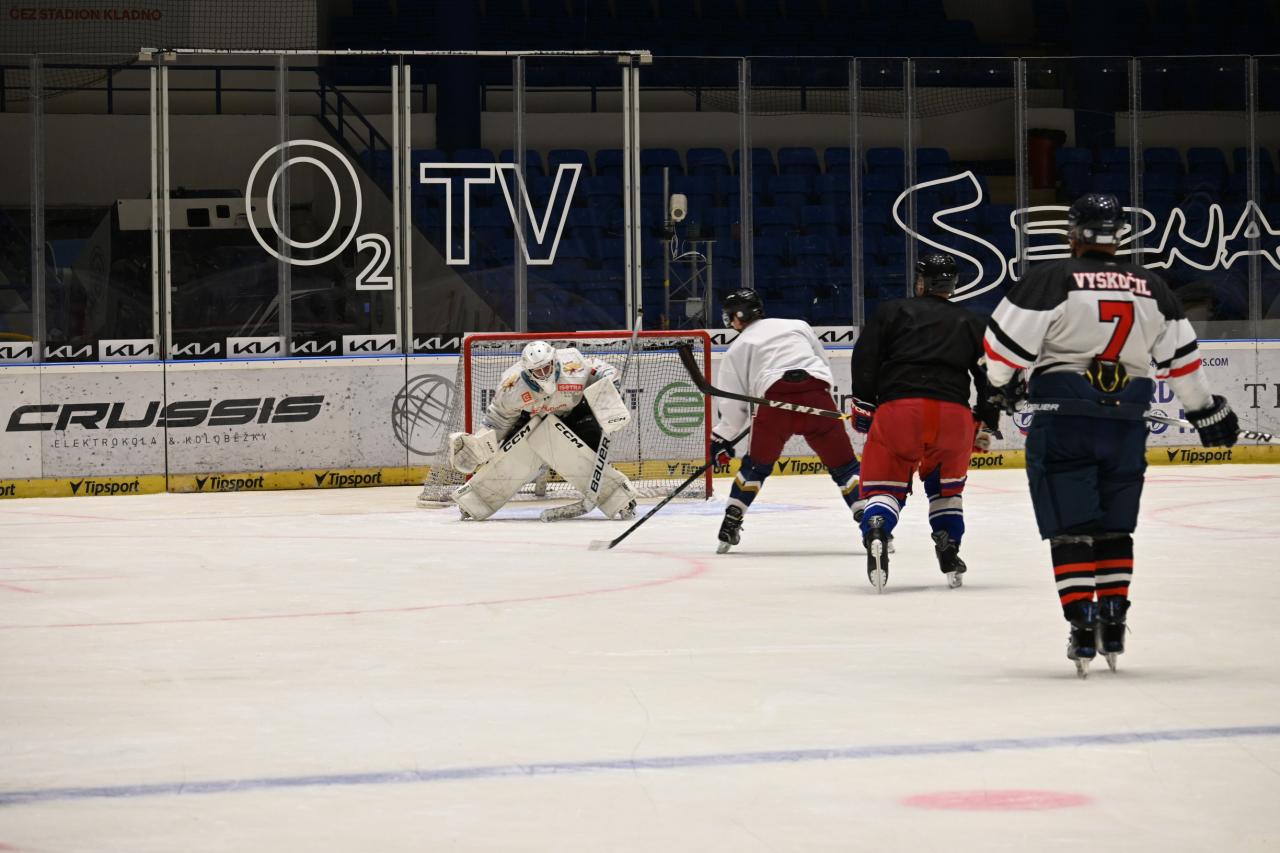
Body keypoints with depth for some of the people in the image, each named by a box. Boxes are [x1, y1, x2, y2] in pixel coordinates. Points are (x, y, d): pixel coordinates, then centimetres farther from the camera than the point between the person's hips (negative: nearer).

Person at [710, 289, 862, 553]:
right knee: (842, 463, 7)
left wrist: (721, 438, 32)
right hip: (817, 391, 1)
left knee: (757, 464, 19)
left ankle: (730, 525, 18)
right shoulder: (798, 326, 28)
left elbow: (733, 404, 20)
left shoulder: (737, 349, 22)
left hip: (775, 397, -1)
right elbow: (824, 364, 31)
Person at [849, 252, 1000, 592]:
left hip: (898, 407, -2)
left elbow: (865, 358, 3)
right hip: (953, 413, 2)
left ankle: (876, 531, -27)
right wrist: (986, 426, 29)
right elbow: (990, 374, 21)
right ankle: (950, 557, 15)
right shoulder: (970, 323, 22)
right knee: (946, 485, 24)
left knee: (884, 484, 4)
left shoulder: (892, 311, 15)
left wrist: (863, 405, 7)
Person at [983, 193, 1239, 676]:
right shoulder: (1150, 288, 7)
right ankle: (1113, 626, 14)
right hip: (1126, 421, 4)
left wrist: (1003, 384, 13)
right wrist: (1206, 412, 24)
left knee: (1070, 526, 0)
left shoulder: (1052, 278, -7)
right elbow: (1181, 359, 12)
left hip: (1063, 420, -4)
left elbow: (1007, 342, -7)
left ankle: (1082, 624, -8)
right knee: (1114, 527, 15)